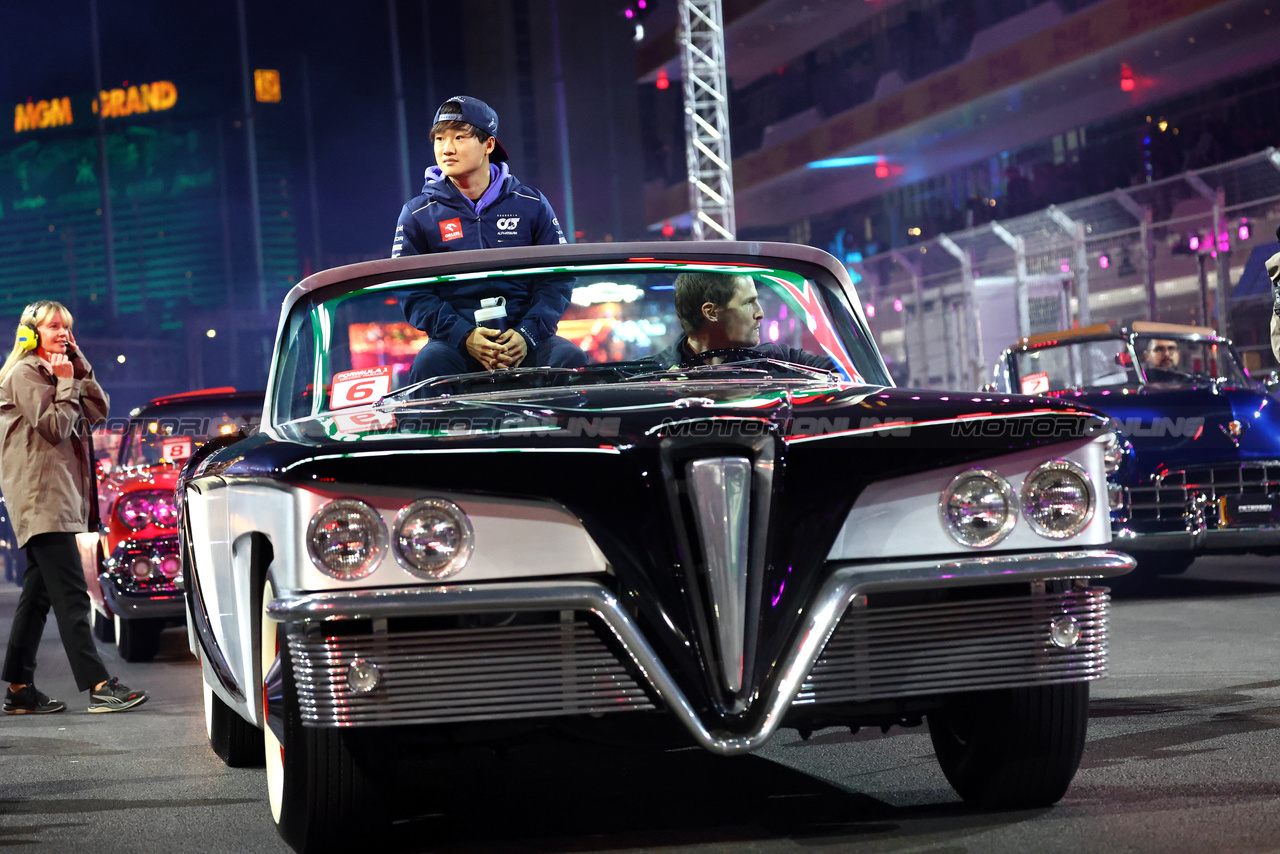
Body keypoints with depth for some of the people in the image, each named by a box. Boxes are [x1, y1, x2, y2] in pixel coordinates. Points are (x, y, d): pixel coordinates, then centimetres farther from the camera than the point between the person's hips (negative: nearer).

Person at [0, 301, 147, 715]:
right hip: (40, 496, -10)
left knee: (39, 593, 9)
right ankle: (99, 687, -20)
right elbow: (54, 428, -15)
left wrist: (80, 369, 5)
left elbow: (98, 412, 11)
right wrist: (66, 384, -8)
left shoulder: (60, 372, 21)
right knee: (70, 594, -15)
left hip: (59, 492, 10)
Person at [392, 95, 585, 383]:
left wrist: (527, 334, -11)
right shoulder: (417, 215, 7)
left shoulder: (531, 205, 8)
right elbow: (411, 292, 1)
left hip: (525, 336, 1)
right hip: (455, 340, -1)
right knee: (428, 364, -34)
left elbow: (557, 279, 7)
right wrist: (464, 336, -15)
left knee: (571, 359, -29)